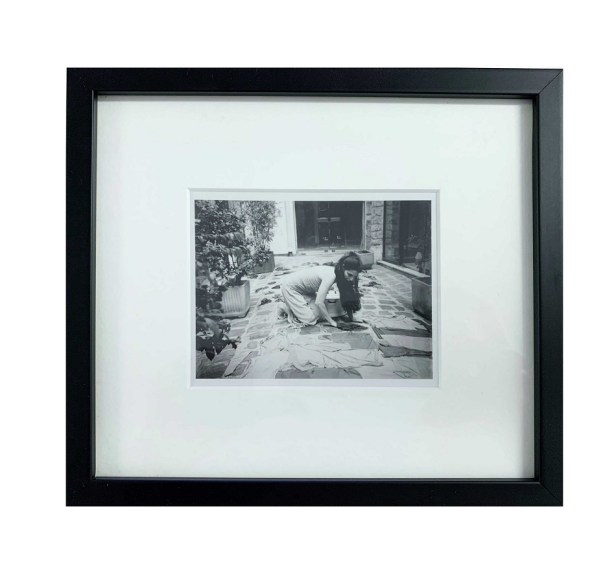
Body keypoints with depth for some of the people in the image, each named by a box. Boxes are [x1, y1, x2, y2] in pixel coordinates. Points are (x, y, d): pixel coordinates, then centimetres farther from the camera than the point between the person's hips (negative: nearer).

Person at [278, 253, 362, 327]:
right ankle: (286, 308, 7)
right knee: (310, 319, -15)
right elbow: (319, 302, -32)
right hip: (290, 287, -8)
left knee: (319, 312, -4)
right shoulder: (331, 276, -33)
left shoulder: (337, 272, -8)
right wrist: (331, 321, -21)